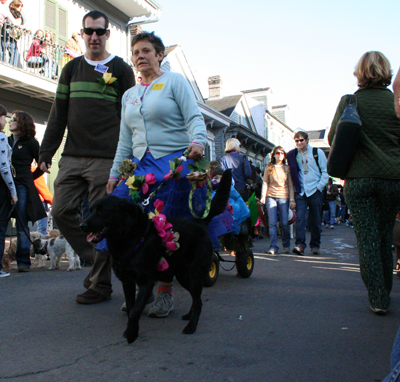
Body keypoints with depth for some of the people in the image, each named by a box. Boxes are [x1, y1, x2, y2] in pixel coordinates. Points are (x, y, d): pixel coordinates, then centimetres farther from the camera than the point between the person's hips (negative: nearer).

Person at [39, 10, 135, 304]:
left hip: (107, 159, -5)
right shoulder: (72, 68, 17)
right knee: (62, 211, -2)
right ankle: (96, 258, 17)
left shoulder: (121, 69, 5)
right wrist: (47, 152, 9)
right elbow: (58, 113, 15)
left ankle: (100, 284, 8)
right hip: (72, 157, 5)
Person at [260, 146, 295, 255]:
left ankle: (286, 246, 16)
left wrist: (292, 199, 3)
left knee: (284, 223, -1)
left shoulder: (287, 168, 11)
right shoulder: (269, 167, 9)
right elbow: (265, 182, 8)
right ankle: (273, 246, -1)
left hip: (284, 197, 0)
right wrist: (263, 196, -4)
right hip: (271, 196, 0)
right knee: (272, 222, -5)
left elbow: (290, 185, 10)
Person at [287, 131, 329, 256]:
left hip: (315, 191, -1)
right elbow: (292, 173, 14)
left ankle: (315, 245, 14)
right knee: (300, 218, -11)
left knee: (316, 220, 4)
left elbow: (325, 171, 3)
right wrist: (294, 187, 4)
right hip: (300, 192, 1)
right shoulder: (292, 155, 7)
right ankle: (300, 245, -15)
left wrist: (319, 187, -5)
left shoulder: (317, 152, 3)